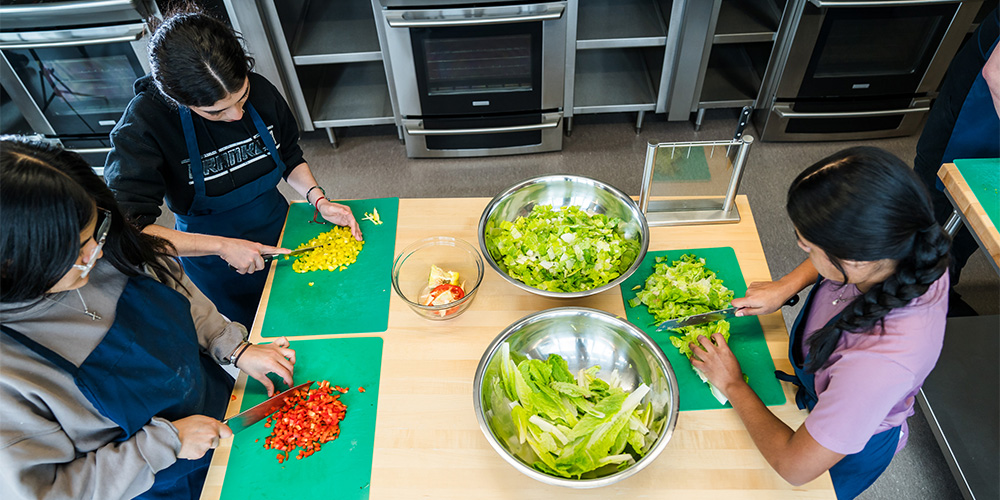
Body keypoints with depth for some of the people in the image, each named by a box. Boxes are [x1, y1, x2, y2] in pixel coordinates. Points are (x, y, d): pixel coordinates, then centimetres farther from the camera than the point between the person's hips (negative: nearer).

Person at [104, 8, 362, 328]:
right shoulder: (144, 123, -29)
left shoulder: (259, 91, -17)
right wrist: (222, 246, -34)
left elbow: (291, 159, 1)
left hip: (280, 230, 4)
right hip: (215, 264, -4)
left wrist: (319, 200, -16)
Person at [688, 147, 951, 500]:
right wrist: (786, 286, -12)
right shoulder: (912, 247, -30)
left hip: (849, 451, -5)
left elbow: (793, 467, -35)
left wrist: (732, 385, -24)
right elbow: (839, 251, -1)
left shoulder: (880, 361, -49)